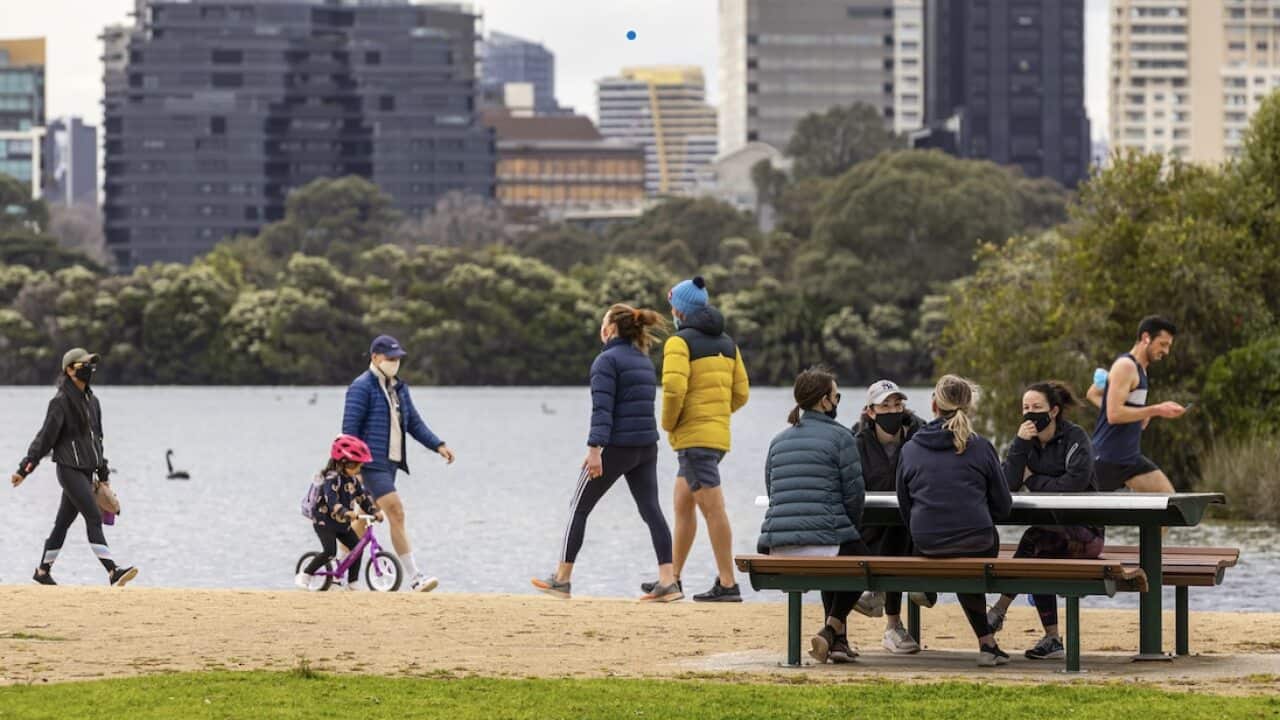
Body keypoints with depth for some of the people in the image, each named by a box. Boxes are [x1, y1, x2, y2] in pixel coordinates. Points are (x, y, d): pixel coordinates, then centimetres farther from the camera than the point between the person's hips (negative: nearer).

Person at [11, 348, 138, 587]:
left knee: (64, 521, 13)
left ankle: (43, 572, 23)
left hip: (86, 470, 8)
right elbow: (45, 437, -12)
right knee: (94, 518, -16)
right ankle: (112, 572, -22)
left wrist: (103, 474, 23)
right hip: (70, 469, -8)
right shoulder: (61, 401, -10)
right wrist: (24, 469, -15)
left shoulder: (92, 400, 14)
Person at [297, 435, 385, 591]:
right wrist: (346, 513, -51)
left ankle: (351, 583, 7)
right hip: (324, 521, -8)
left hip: (342, 523, 8)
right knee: (330, 552, -22)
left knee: (357, 547, -1)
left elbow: (363, 496, 9)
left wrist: (374, 511, -7)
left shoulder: (354, 480, 5)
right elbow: (332, 500, -37)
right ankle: (304, 576, -10)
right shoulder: (331, 479, -22)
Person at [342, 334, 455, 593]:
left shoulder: (399, 387, 17)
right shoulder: (362, 387, -10)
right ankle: (415, 577, -20)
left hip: (391, 462, 9)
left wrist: (438, 445, 7)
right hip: (372, 462, -9)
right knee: (396, 513, -17)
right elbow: (350, 428, -12)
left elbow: (414, 422, 20)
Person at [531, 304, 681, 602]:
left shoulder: (607, 360, -9)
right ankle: (668, 581, -10)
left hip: (617, 446, -7)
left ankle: (561, 579, 8)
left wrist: (594, 449, -23)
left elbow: (602, 409, -18)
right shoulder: (644, 361, 15)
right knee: (651, 510, 2)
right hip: (647, 447, 7)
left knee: (579, 508, 5)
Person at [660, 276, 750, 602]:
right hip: (719, 435, 9)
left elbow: (674, 389, -22)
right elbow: (741, 393, 15)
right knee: (682, 504, 18)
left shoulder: (680, 342, -10)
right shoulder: (726, 343, 15)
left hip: (693, 437, -9)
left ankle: (727, 584, -12)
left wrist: (668, 423, -6)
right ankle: (673, 578, 24)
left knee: (713, 508, -10)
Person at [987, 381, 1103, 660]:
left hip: (1084, 532, -6)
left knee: (1036, 537, -31)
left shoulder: (1075, 438, -7)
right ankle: (1052, 639, -20)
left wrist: (1033, 480, -9)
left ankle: (1001, 608, -28)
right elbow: (1007, 485, -6)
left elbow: (1074, 484, -20)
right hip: (1050, 529, 6)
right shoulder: (1028, 441, 9)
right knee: (1040, 557, -25)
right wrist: (1020, 444, -15)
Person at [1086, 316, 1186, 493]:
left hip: (1130, 457, 9)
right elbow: (1114, 414, -23)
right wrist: (1156, 410, -21)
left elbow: (1093, 393, 24)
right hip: (1109, 458, -9)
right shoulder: (1126, 366, -14)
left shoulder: (1139, 368, 15)